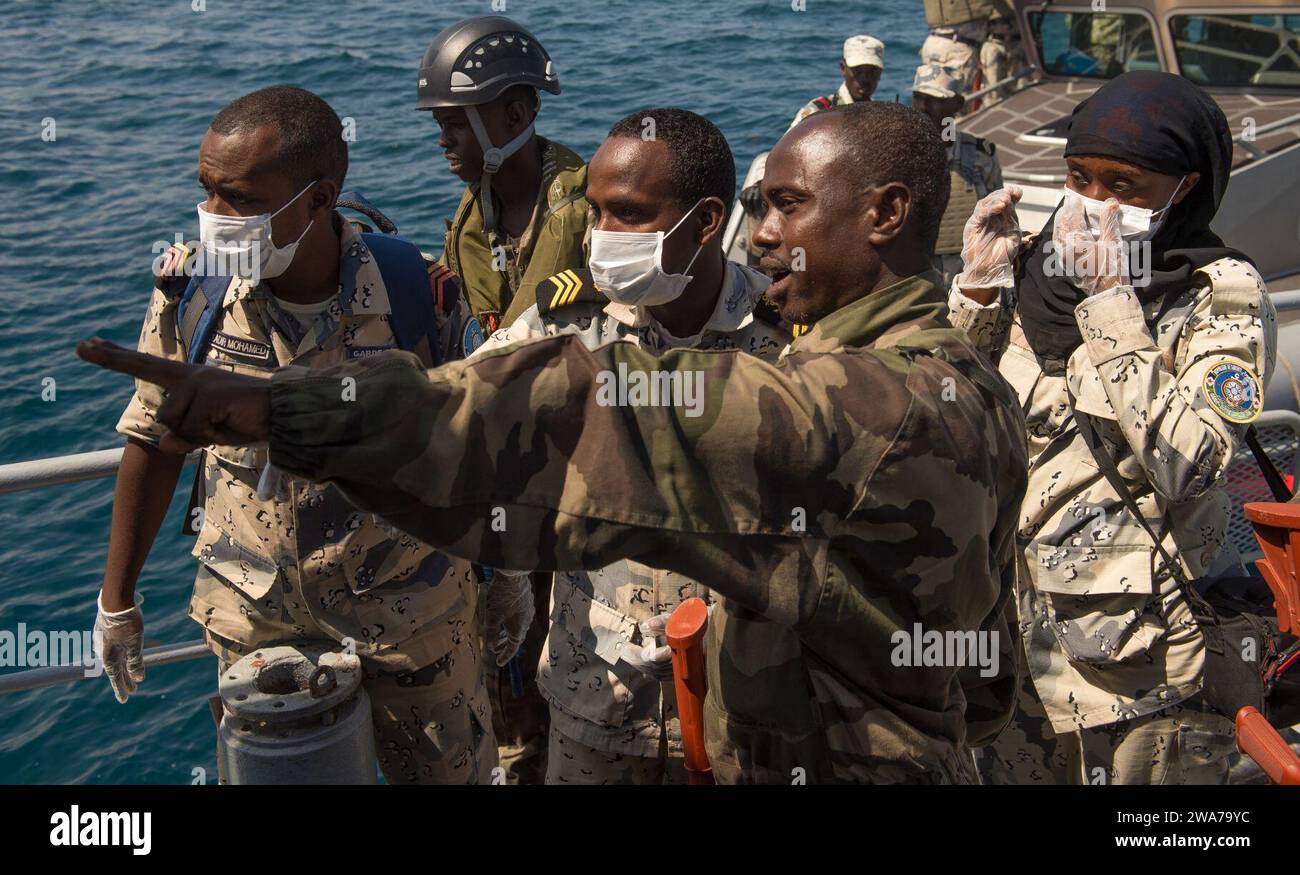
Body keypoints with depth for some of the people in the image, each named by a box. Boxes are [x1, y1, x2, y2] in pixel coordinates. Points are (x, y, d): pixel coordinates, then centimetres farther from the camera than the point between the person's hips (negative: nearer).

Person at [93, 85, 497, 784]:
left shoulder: (415, 293, -19)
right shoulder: (191, 292, -14)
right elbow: (154, 441, -1)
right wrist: (117, 600, 6)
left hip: (409, 610, -1)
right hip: (253, 618, 2)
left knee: (448, 769, 16)